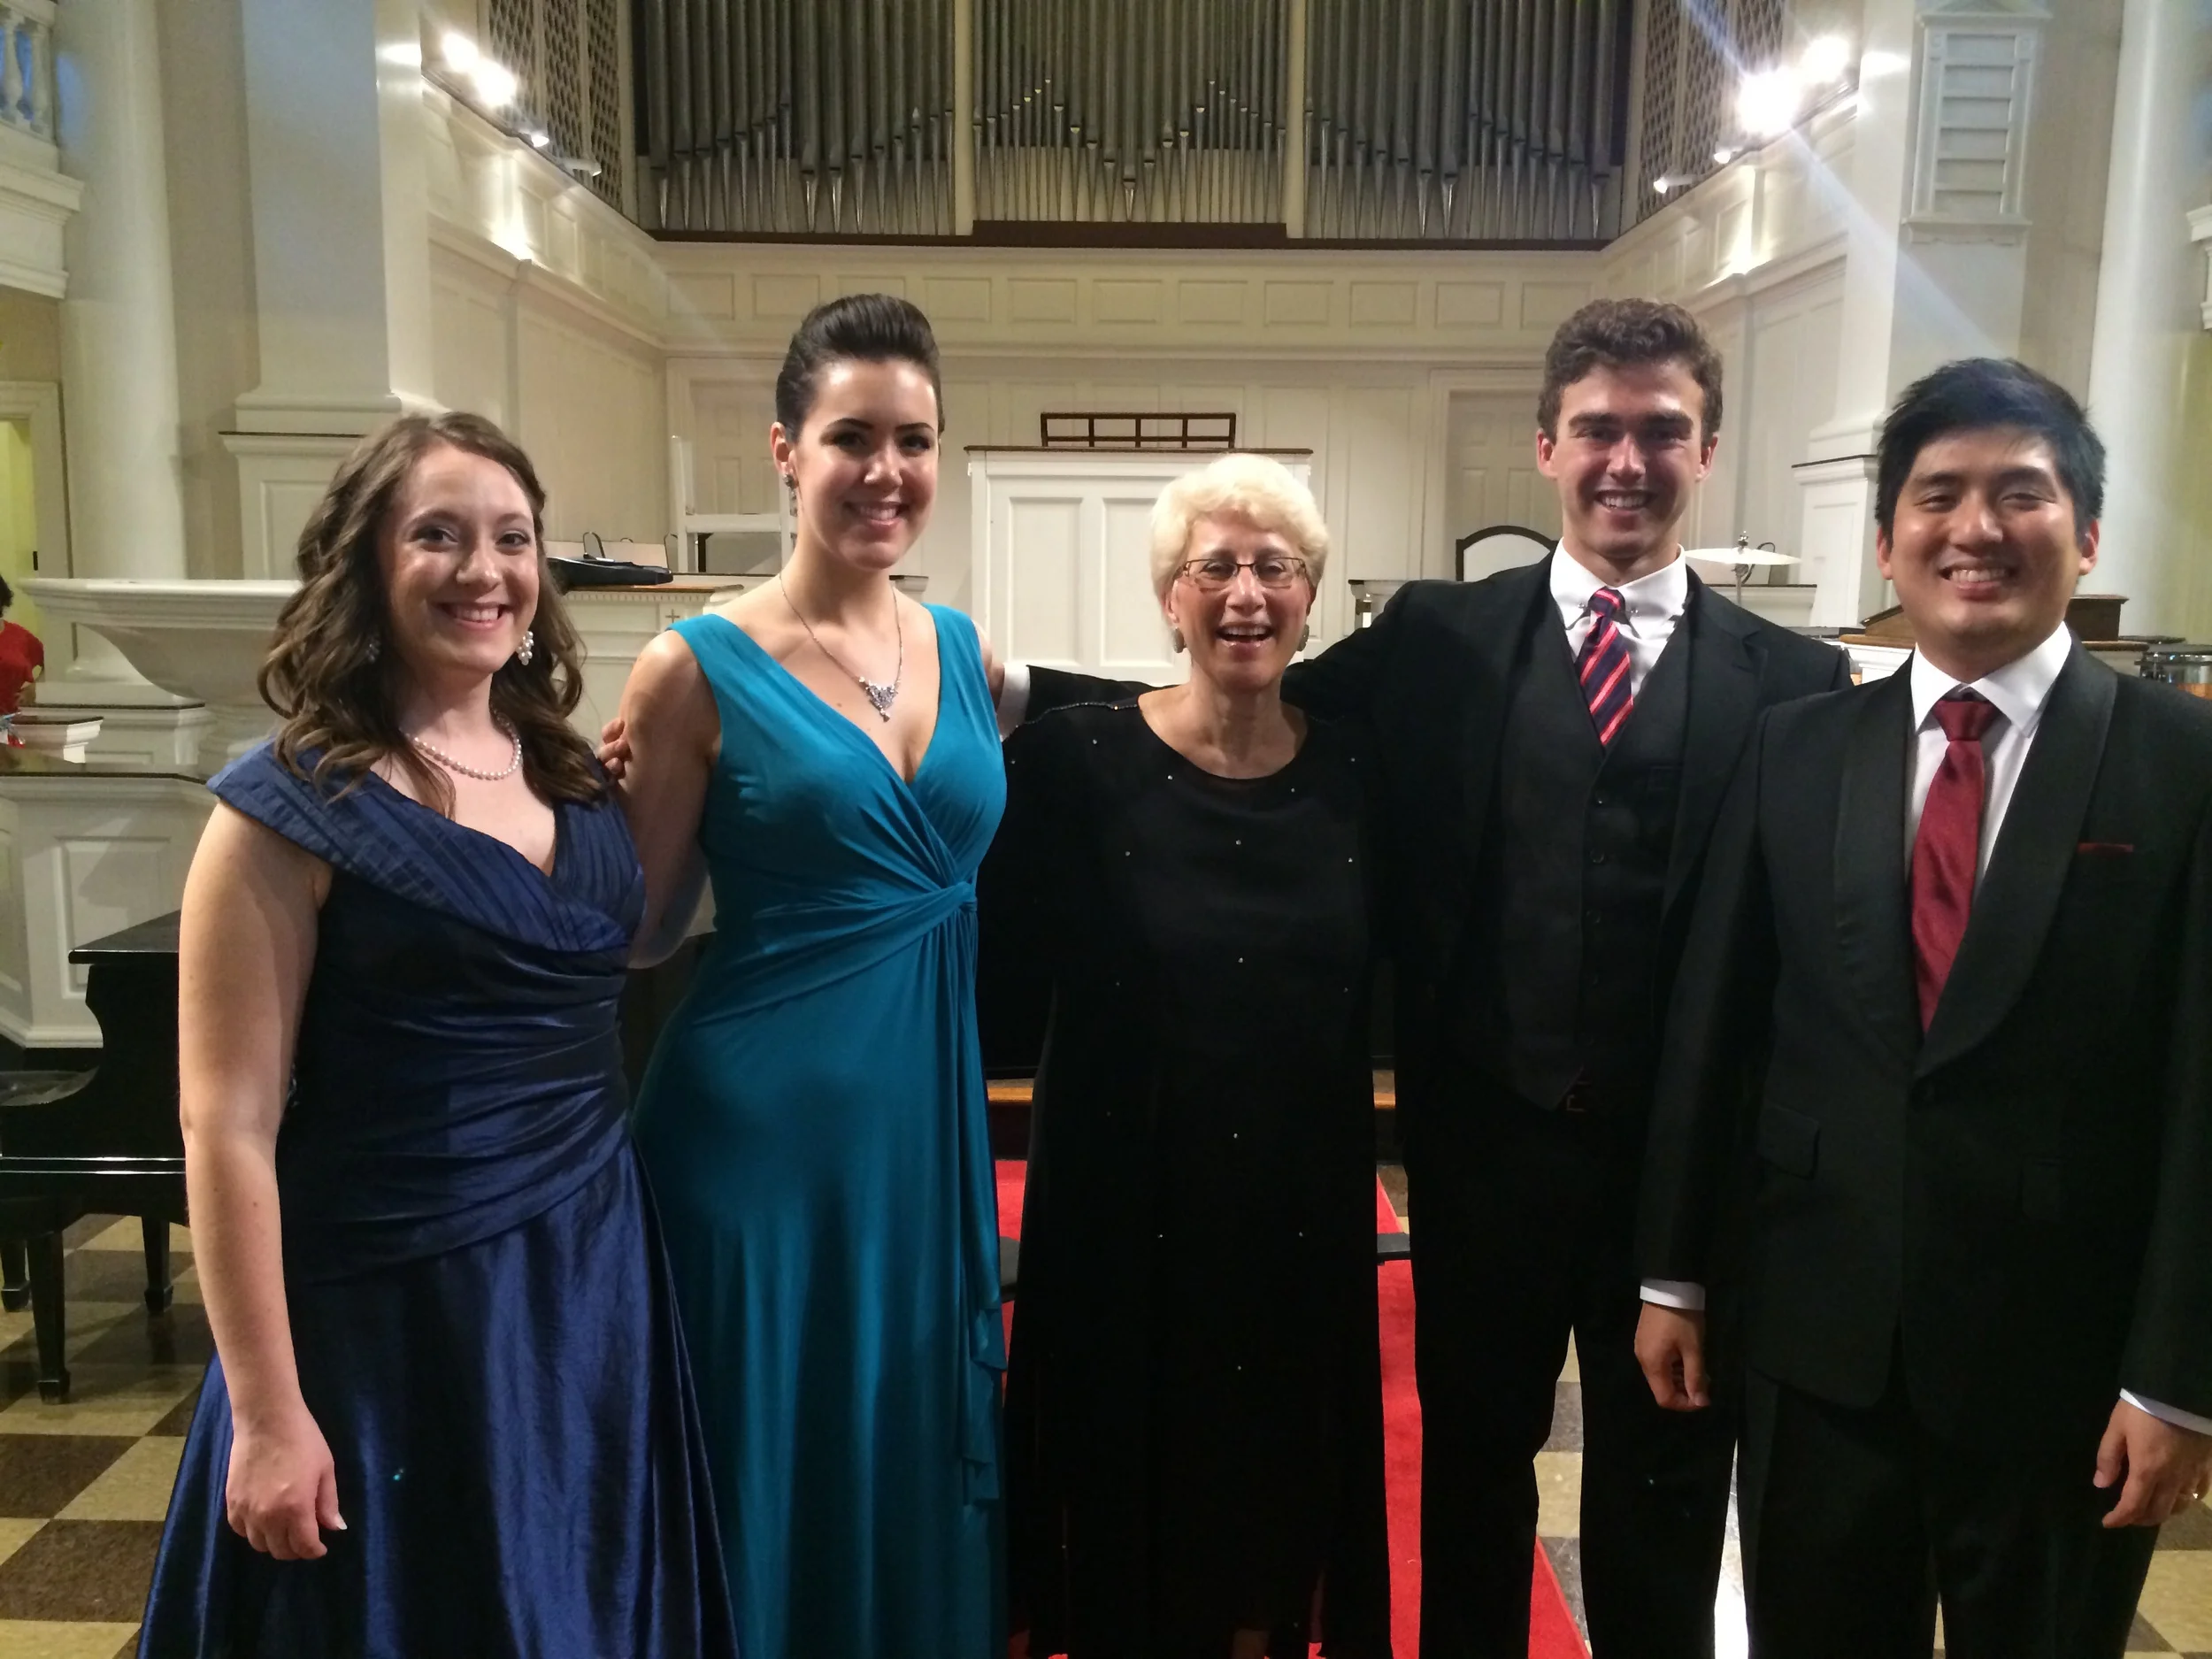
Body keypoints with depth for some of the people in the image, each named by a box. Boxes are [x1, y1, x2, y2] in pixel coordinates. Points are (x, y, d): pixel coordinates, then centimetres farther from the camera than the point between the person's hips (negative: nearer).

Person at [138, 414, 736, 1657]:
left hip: (594, 1278, 6)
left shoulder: (573, 778, 5)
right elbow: (229, 1123, -14)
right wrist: (268, 1413, -14)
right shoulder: (293, 808, -12)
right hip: (397, 1315, -5)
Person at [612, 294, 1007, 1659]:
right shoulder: (700, 669, -8)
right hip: (763, 1123, -4)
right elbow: (637, 930, -4)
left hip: (932, 1116, 5)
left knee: (925, 1466, 19)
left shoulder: (966, 653, 6)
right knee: (775, 1469, 12)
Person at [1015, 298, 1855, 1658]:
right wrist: (1014, 687, -12)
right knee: (1473, 1480, 21)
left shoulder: (1790, 681, -3)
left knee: (1662, 1511, 18)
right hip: (1487, 1147, 1)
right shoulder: (1438, 640, 0)